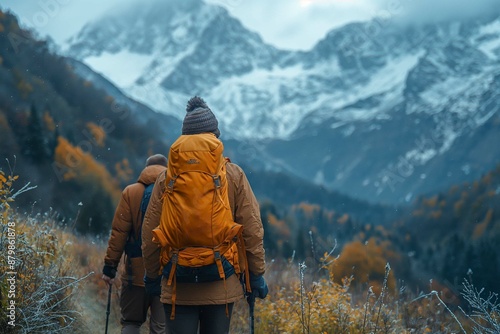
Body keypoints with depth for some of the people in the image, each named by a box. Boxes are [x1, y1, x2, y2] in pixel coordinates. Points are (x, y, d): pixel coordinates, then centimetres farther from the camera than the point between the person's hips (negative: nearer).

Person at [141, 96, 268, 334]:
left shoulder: (168, 177, -1)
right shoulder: (234, 175, -2)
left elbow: (150, 232, 2)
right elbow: (252, 228, -3)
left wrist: (152, 276, 14)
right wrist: (257, 274, 6)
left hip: (178, 286, 0)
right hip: (222, 285, 0)